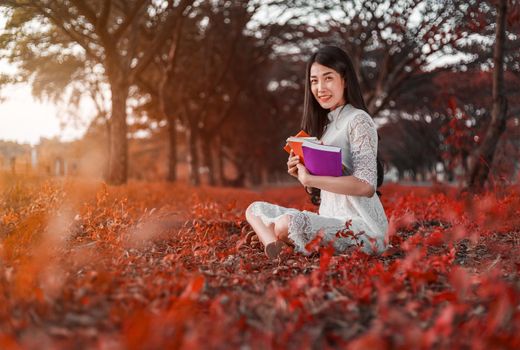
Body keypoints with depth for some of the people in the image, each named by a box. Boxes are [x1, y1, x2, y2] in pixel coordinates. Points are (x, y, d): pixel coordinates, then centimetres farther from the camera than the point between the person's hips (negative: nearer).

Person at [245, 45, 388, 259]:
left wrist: (310, 179, -18)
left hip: (360, 226, -9)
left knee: (286, 224, -32)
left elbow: (366, 186, -20)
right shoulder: (325, 124, 16)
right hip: (331, 219, 9)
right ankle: (277, 255, -19)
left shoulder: (358, 120, -8)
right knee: (255, 210, 6)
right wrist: (300, 173, -2)